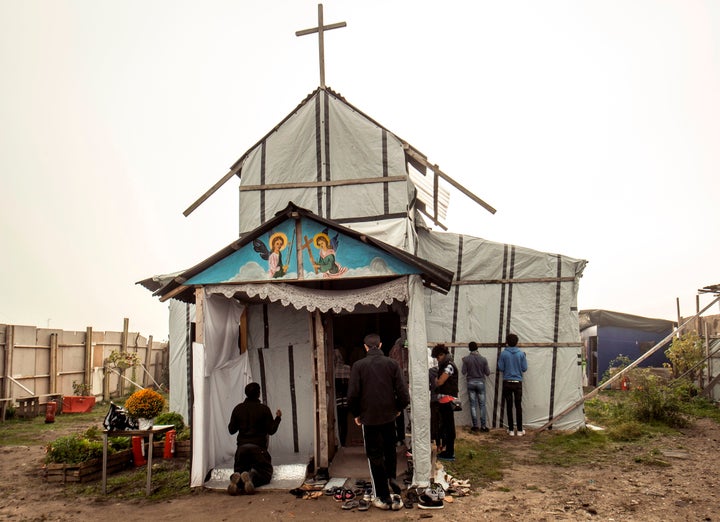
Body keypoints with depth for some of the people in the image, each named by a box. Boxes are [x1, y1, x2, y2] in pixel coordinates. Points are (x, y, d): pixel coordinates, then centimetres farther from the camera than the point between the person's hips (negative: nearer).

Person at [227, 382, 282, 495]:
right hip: (258, 447, -3)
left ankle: (237, 478, -19)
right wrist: (278, 417, 14)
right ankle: (252, 476, -26)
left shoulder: (237, 409, 5)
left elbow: (231, 430, 11)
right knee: (266, 474, 8)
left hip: (241, 447, 3)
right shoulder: (264, 409, -4)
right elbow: (271, 430, -2)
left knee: (239, 471, 20)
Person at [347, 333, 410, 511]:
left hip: (369, 418, -2)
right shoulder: (392, 364, -4)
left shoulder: (358, 366, -8)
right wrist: (398, 408, 11)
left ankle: (383, 498, 12)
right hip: (389, 417, 2)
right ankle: (396, 494, 14)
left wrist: (356, 414, 5)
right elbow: (403, 393, -7)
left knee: (375, 457, 9)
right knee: (391, 456, 18)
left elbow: (352, 395, -11)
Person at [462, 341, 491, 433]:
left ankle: (475, 426, 6)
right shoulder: (483, 359, -7)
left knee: (473, 405, 5)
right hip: (481, 382, 0)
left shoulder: (466, 359, -8)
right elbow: (487, 373, -2)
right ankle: (483, 426, 6)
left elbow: (464, 372, -5)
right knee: (482, 404, 7)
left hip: (471, 382, 0)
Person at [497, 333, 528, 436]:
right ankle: (519, 430, 10)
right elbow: (524, 368, -2)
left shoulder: (504, 354, -7)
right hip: (518, 382, 0)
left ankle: (511, 430, 10)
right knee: (518, 406, 8)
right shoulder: (521, 354, -5)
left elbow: (500, 368, -5)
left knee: (509, 406, 6)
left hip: (507, 382, 0)